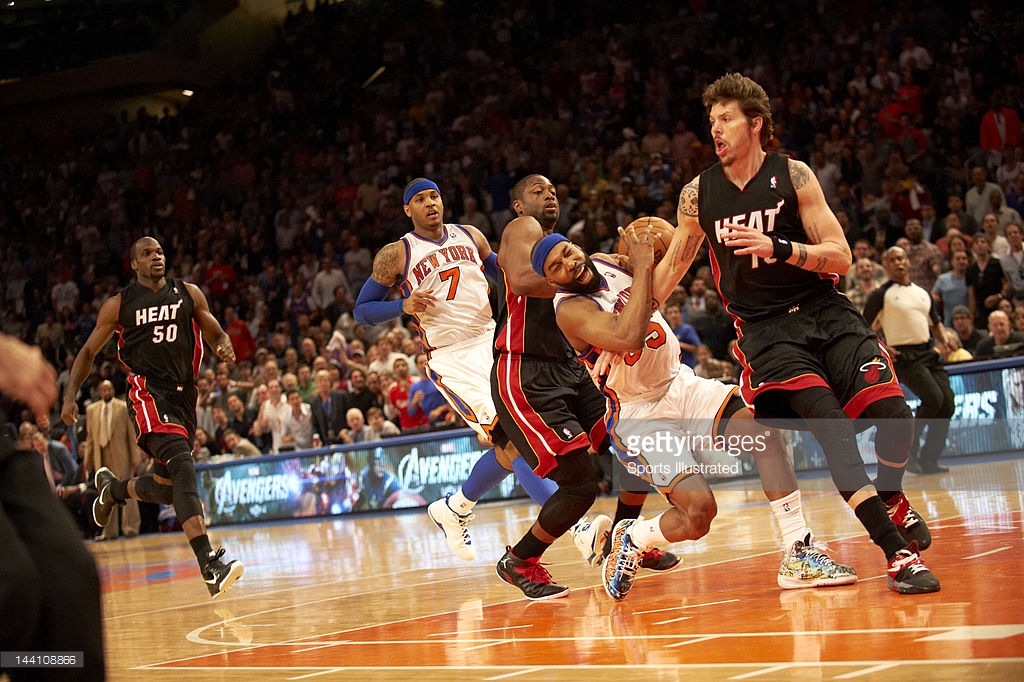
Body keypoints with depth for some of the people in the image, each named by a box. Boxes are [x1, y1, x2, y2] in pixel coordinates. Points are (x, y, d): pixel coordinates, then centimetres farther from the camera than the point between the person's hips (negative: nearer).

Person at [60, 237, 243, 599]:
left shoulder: (188, 293, 10)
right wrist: (70, 396, 1)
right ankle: (210, 565, -37)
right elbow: (88, 352, 12)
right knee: (182, 465, -27)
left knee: (166, 488, 14)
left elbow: (214, 332, 17)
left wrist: (224, 346, -9)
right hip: (147, 391, -5)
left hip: (183, 394, 5)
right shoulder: (119, 304, 4)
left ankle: (112, 488, 50)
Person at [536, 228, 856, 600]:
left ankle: (799, 555, -17)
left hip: (680, 385, 7)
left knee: (765, 429, -19)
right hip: (639, 415, -7)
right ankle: (630, 537, 11)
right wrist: (642, 267, -31)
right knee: (699, 511, -22)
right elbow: (627, 338, -37)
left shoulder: (607, 264, 2)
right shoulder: (571, 308, -20)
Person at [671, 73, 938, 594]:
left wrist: (778, 248, -23)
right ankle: (897, 554, -22)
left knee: (893, 414, -15)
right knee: (831, 428, -23)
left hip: (825, 311, 1)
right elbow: (673, 264, 17)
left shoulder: (793, 176, -3)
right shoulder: (698, 194, 3)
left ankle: (891, 499, 19)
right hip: (765, 329, 0)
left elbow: (840, 258, -7)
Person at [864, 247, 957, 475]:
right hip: (904, 356, -6)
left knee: (947, 403, -5)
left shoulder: (923, 293, 18)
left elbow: (936, 323, 27)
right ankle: (908, 450, -6)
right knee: (934, 399, -21)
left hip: (929, 352, 6)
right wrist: (880, 348, -15)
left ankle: (928, 459, 5)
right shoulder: (880, 296, 1)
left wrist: (944, 339, 6)